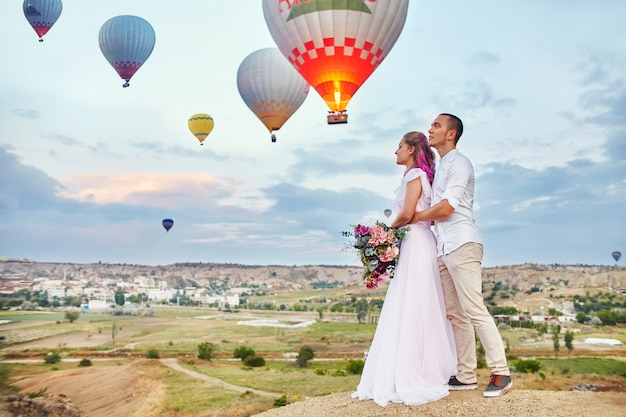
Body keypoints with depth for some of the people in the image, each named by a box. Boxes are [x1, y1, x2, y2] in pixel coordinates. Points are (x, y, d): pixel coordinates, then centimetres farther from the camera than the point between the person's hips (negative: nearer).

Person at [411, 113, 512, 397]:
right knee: (455, 314, 7)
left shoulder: (458, 163, -4)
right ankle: (466, 376, 12)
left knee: (474, 310, -10)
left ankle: (500, 373, -1)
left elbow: (447, 207, -14)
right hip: (443, 248, 9)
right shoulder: (439, 167, 21)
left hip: (462, 245, -9)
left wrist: (412, 218, -4)